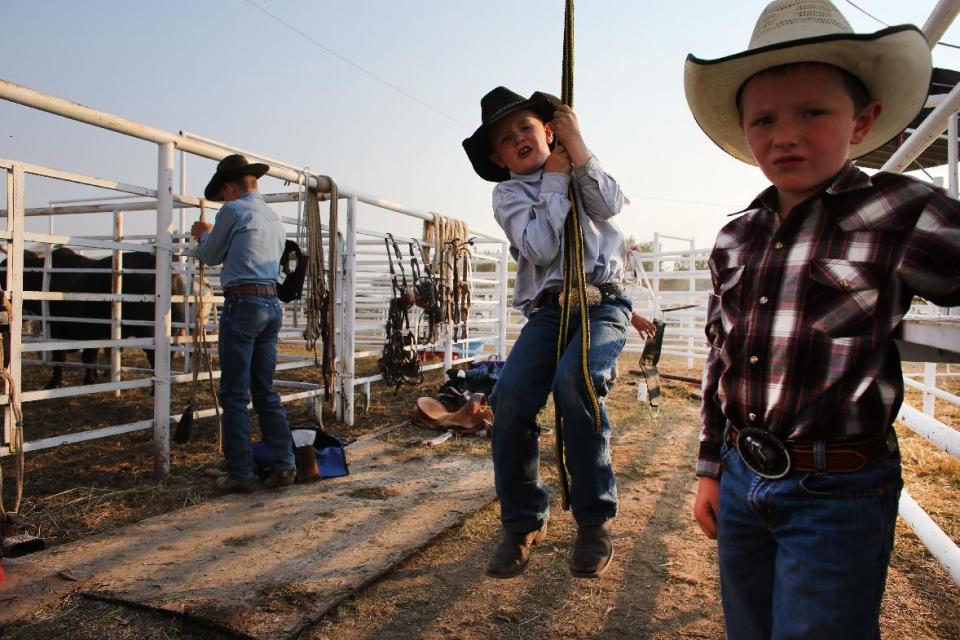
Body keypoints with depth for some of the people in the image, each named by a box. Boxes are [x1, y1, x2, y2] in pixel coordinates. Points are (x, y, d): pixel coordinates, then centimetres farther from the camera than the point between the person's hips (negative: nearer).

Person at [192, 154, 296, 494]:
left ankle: (240, 474, 5)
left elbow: (210, 256, 7)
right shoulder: (274, 217, 19)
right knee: (265, 391, 12)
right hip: (272, 304, 7)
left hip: (242, 303, -7)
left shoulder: (233, 210, -3)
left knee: (234, 395, 0)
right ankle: (284, 465, 10)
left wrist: (203, 236, 29)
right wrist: (214, 235, 34)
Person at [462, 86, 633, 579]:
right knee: (509, 396, -23)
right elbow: (541, 247, -8)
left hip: (602, 303, 0)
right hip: (548, 310, 1)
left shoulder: (581, 170, 17)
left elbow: (609, 205, -7)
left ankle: (594, 519, -14)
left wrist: (576, 145, -4)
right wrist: (557, 178, -2)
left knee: (574, 380, -31)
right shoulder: (507, 193, 10)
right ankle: (523, 522, -1)